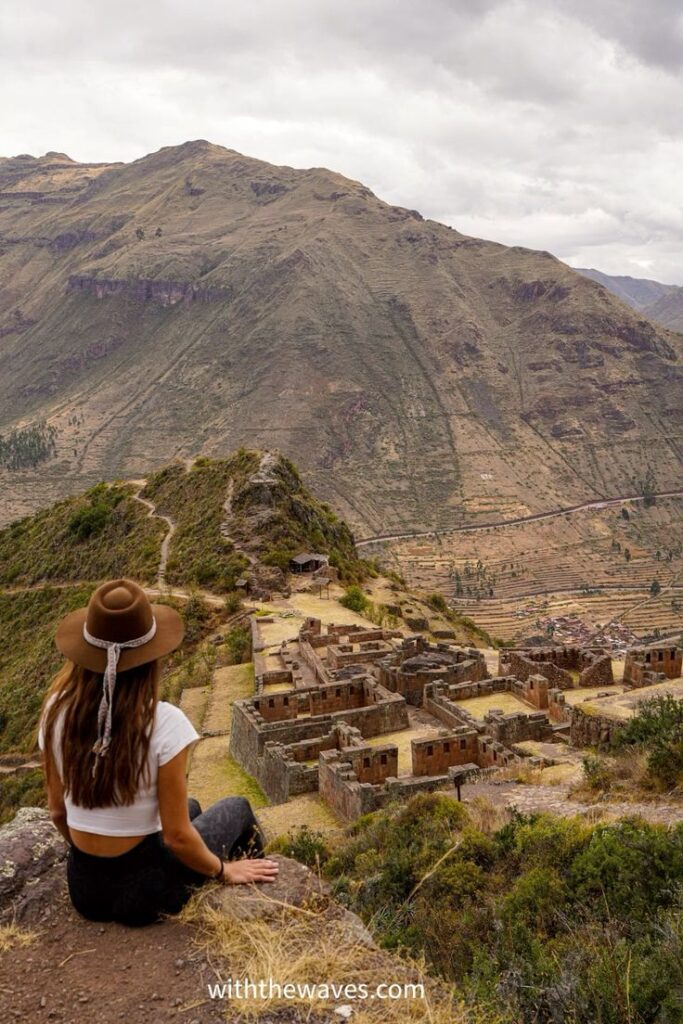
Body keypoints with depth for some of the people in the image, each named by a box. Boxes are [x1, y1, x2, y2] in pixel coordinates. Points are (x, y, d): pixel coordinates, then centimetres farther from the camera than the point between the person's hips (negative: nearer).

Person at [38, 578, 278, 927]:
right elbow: (176, 837, -19)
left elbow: (57, 811, 1)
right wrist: (224, 871, 1)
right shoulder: (164, 723, -26)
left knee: (189, 807, 31)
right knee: (236, 808, 23)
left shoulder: (57, 710, -12)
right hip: (144, 892, -4)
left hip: (82, 887, 5)